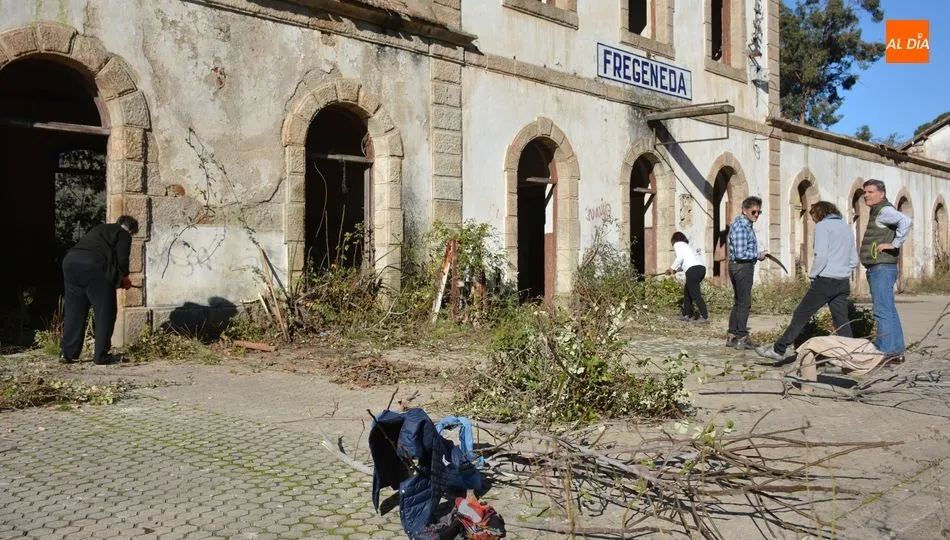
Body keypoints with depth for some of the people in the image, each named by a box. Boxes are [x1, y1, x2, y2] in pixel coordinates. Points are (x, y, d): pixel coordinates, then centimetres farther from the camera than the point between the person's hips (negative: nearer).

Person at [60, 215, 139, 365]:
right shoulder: (124, 235, 10)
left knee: (74, 311, 14)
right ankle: (101, 355, 1)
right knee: (104, 312, 2)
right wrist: (125, 279, 17)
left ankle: (67, 353, 15)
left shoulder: (99, 229, 32)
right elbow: (122, 259, -2)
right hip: (93, 266, -7)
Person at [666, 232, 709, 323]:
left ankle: (704, 316, -11)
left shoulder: (677, 244, 11)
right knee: (687, 290, 21)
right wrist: (675, 269, 37)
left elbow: (680, 257, -6)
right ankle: (686, 314, 26)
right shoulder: (687, 246, 33)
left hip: (693, 269, -8)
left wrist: (672, 268, 5)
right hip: (702, 267, 8)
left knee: (695, 294, -6)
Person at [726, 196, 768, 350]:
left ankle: (732, 336, 21)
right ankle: (742, 338, 2)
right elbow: (741, 254, -25)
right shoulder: (740, 227, -19)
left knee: (738, 302, 15)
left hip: (739, 267, 10)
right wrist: (758, 255, -13)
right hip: (742, 267, -10)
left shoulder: (746, 225, 13)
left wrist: (758, 254, 12)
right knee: (744, 303, -3)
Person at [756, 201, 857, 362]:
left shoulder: (822, 226, -4)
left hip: (825, 281, -7)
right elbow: (854, 261, 21)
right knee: (842, 321, 7)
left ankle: (778, 350, 2)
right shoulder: (846, 228, 20)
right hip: (843, 283, 7)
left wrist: (813, 275, -4)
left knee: (801, 315, -2)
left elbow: (821, 256, -15)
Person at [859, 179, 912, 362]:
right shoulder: (876, 212, 20)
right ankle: (896, 352, 18)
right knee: (888, 311, 12)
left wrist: (895, 244, -23)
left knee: (883, 310, -11)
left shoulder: (885, 210, -10)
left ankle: (886, 351, -11)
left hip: (882, 267, -11)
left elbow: (906, 220, -28)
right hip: (877, 268, 11)